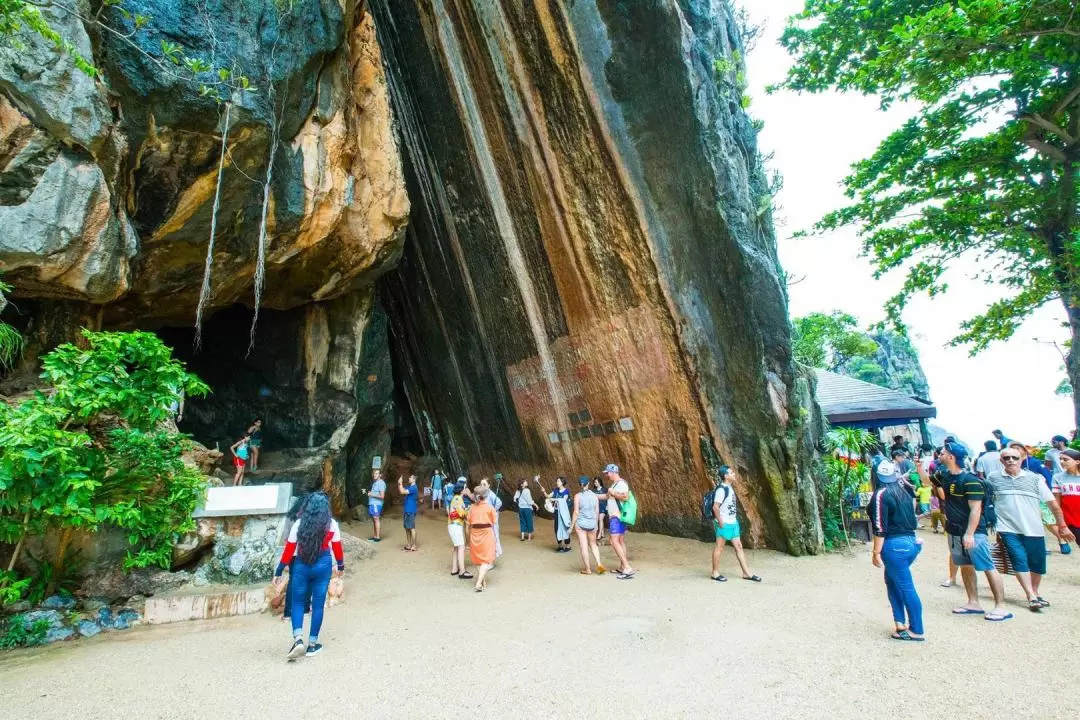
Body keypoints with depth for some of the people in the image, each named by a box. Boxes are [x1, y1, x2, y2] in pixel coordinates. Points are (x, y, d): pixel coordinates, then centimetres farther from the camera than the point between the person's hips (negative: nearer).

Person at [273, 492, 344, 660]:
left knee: (298, 602, 15)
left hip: (301, 565, 0)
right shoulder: (332, 524, -3)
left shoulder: (299, 524, -3)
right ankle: (312, 644, 15)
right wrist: (340, 565, 19)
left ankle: (298, 640, -1)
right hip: (323, 566, 0)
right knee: (318, 604, 9)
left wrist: (278, 571, 7)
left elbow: (289, 550, -2)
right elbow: (337, 547, 4)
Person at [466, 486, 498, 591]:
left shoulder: (472, 507, 0)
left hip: (475, 534, 4)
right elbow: (493, 523, -6)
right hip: (487, 534, -4)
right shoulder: (489, 507, -9)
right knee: (486, 560, 3)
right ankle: (479, 583, -10)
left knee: (478, 559, 17)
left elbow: (468, 523, 2)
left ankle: (483, 582, 25)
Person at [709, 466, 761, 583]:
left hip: (733, 522, 9)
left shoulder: (730, 488, 8)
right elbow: (715, 507, -25)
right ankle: (715, 573, 14)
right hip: (724, 524, -9)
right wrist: (720, 522, -20)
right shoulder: (721, 489, -21)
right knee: (719, 547, 3)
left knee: (739, 547, 12)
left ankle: (747, 573, 19)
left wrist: (735, 519, 16)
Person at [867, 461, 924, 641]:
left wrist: (876, 552, -12)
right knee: (891, 579, 19)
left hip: (894, 545, -8)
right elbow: (913, 521, 17)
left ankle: (917, 631, 10)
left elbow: (880, 527, -16)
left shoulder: (881, 494, -13)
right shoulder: (903, 492, 10)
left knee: (906, 588, 1)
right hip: (911, 542, 8)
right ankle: (900, 622, 19)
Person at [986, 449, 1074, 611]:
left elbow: (1052, 503, 6)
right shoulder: (993, 479, 1)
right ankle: (1031, 597, -1)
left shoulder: (1034, 478, 3)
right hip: (1008, 529, -2)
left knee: (1038, 563, 9)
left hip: (1033, 530, 2)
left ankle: (1035, 592, 30)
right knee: (1019, 560, -8)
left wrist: (1062, 525, 6)